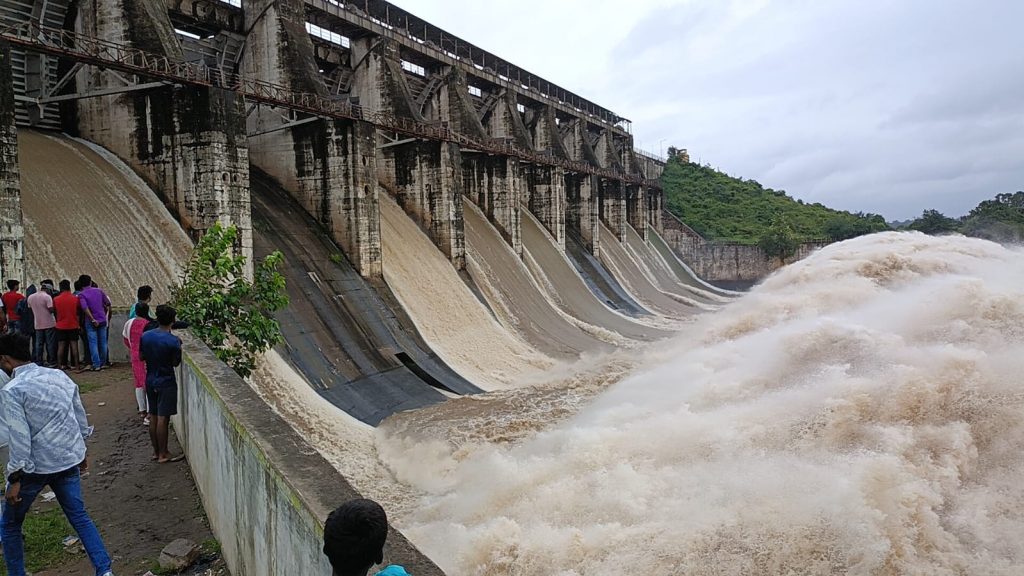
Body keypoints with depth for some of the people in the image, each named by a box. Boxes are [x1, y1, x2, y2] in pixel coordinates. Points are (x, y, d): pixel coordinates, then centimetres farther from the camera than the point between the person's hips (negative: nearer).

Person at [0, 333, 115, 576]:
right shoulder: (60, 376, 3)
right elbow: (81, 420, 9)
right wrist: (80, 453, 23)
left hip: (34, 466, -5)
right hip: (69, 460, 6)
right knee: (79, 516, 14)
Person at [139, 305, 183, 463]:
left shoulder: (145, 336, -3)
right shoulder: (173, 341, -19)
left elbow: (141, 357, 7)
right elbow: (176, 363, -10)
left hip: (150, 381, 6)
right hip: (166, 383, -6)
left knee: (153, 417, 14)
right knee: (163, 419, 0)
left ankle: (156, 451, 23)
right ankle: (163, 454, 8)